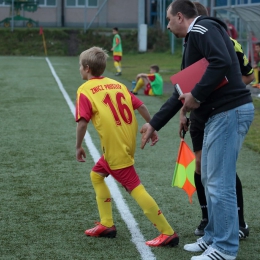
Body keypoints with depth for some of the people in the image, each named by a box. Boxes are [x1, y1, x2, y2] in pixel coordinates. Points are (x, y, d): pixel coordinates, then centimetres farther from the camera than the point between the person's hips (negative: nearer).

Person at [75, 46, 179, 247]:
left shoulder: (85, 90, -4)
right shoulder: (117, 84, 14)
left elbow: (82, 123, -13)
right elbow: (141, 106, 9)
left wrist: (78, 147, -1)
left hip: (114, 147, -8)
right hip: (128, 143, 8)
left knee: (135, 188, -5)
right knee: (97, 175, 23)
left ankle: (168, 233, -6)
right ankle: (107, 224, 22)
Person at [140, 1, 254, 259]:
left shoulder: (203, 28, -8)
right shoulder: (193, 41, 22)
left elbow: (221, 63, -26)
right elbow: (181, 92, 26)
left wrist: (197, 96, -19)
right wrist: (154, 124, 28)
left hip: (229, 112, -11)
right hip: (218, 114, 11)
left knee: (219, 183, -6)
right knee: (209, 178, 17)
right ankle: (213, 237, 27)